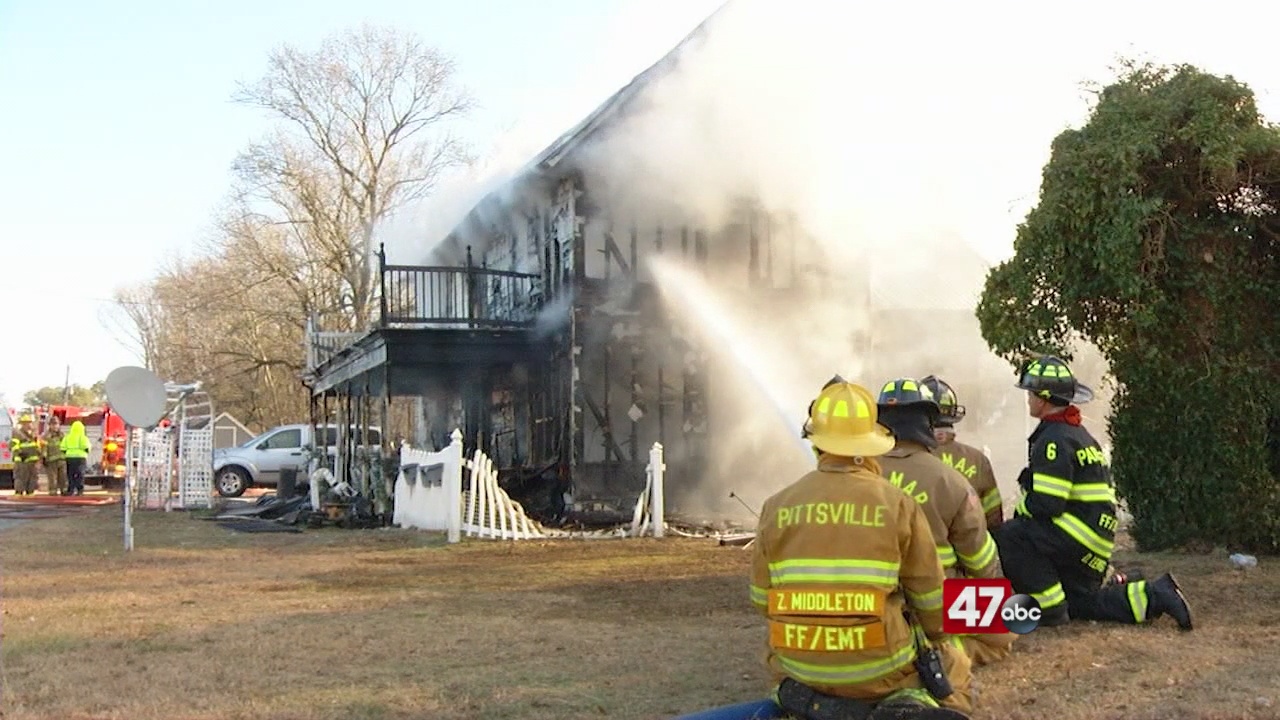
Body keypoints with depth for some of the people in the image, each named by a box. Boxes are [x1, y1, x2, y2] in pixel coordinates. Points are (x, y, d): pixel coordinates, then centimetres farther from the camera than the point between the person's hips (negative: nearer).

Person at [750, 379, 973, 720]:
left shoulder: (775, 508, -4)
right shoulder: (898, 505, -9)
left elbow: (761, 598, 4)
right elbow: (930, 597, 0)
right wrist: (938, 638, 22)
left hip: (800, 668, 2)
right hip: (881, 669, -2)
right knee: (955, 667, 27)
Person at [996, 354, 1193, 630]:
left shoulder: (1055, 439, -17)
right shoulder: (1076, 432, 18)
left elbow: (1045, 503, -24)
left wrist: (1017, 514, -4)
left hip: (1081, 533, -10)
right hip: (1093, 537, 10)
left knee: (1010, 537, -19)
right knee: (1080, 603, 19)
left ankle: (1050, 611, -11)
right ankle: (1154, 596, 17)